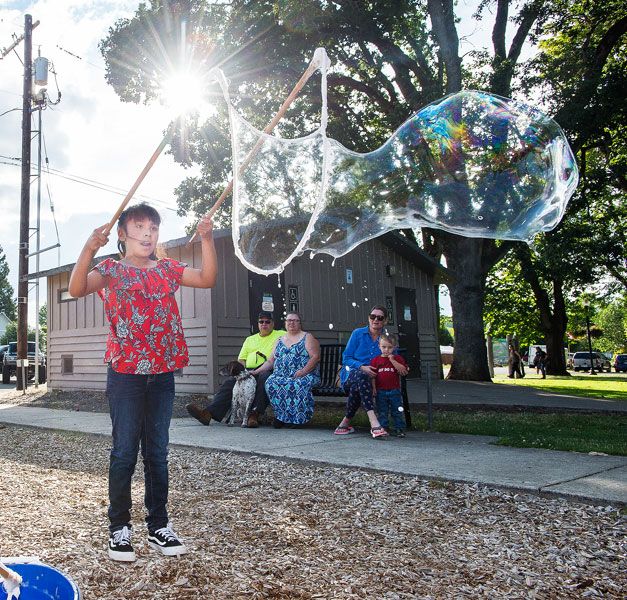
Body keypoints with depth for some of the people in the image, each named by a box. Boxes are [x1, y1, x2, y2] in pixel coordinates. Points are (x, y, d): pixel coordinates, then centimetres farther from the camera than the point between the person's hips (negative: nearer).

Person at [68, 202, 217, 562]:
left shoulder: (167, 269, 12)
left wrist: (207, 239, -8)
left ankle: (159, 526, 20)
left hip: (162, 373, 4)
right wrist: (90, 248, -31)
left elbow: (208, 279, 2)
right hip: (125, 373, -3)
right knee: (125, 452, 1)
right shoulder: (111, 270, 1)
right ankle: (120, 528, 15)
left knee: (158, 452, 10)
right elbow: (77, 289, -17)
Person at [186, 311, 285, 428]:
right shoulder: (250, 339, 30)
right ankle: (208, 412, -35)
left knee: (264, 377, -39)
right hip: (249, 371, 4)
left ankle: (255, 413, -44)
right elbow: (241, 359, 25)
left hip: (269, 370, -4)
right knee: (230, 382, -21)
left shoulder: (281, 335, 18)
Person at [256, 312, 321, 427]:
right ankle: (281, 416, -19)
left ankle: (299, 418, -25)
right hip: (280, 375, 4)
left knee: (298, 384, -38)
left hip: (304, 375, -4)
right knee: (270, 383, -29)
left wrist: (303, 371, -17)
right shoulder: (279, 340, 22)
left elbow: (315, 357, -4)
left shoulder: (307, 338, 8)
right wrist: (257, 371, 4)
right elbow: (270, 361, 20)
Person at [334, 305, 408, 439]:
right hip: (350, 373, -1)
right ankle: (374, 423, -52)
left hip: (371, 379, 1)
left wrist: (401, 368, -12)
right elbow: (346, 358, 1)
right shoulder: (358, 333, 3)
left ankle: (345, 422, -16)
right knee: (361, 376, -39)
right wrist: (362, 367, -17)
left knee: (356, 389, -37)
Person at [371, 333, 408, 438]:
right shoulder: (375, 360, 5)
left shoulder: (397, 358, 4)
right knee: (382, 412, 6)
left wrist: (392, 360, -15)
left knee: (397, 411, 4)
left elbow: (403, 370, -12)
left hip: (394, 390, 0)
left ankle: (399, 429, 12)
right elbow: (373, 376, 3)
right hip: (381, 391, 0)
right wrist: (373, 388, -4)